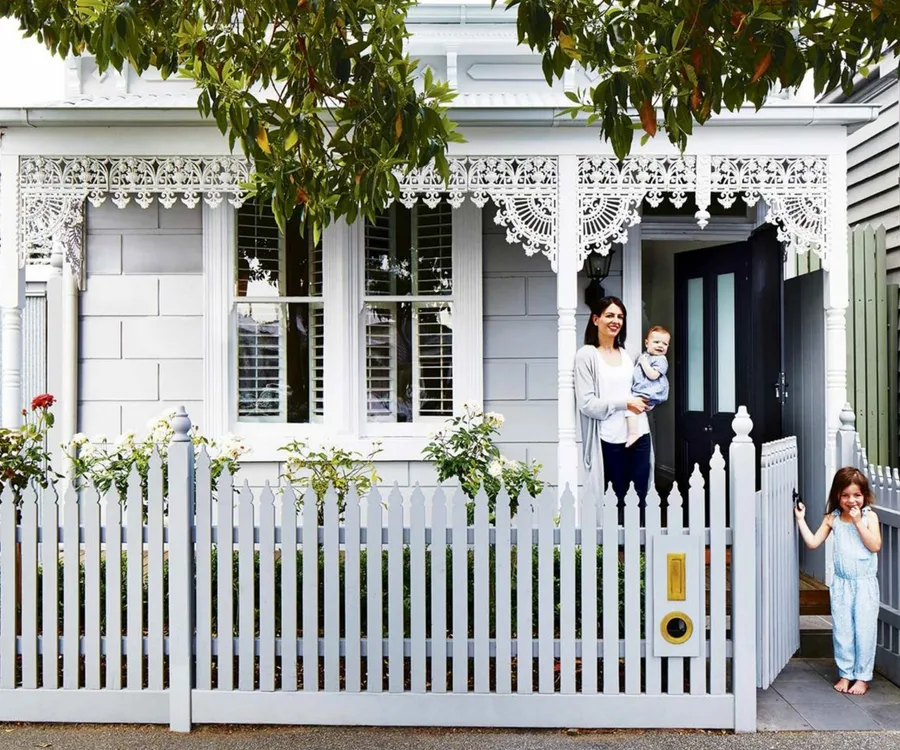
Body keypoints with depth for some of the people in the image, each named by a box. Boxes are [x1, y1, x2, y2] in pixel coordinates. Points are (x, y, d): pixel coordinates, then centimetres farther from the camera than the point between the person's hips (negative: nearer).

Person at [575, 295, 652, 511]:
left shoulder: (628, 354, 14)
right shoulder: (586, 355, -4)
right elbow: (586, 403, -10)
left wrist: (644, 400, 5)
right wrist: (625, 403, -14)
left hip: (638, 434, 5)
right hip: (609, 439, -5)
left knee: (640, 498, 5)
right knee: (616, 499, 1)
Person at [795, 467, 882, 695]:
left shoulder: (869, 516, -5)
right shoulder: (832, 519, 2)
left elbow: (875, 545, -16)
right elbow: (813, 542, 2)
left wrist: (858, 522, -20)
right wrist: (801, 519, -1)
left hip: (865, 584, -2)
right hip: (841, 584, 2)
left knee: (864, 630, 2)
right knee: (841, 630, 7)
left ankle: (862, 677, 16)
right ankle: (845, 673, 21)